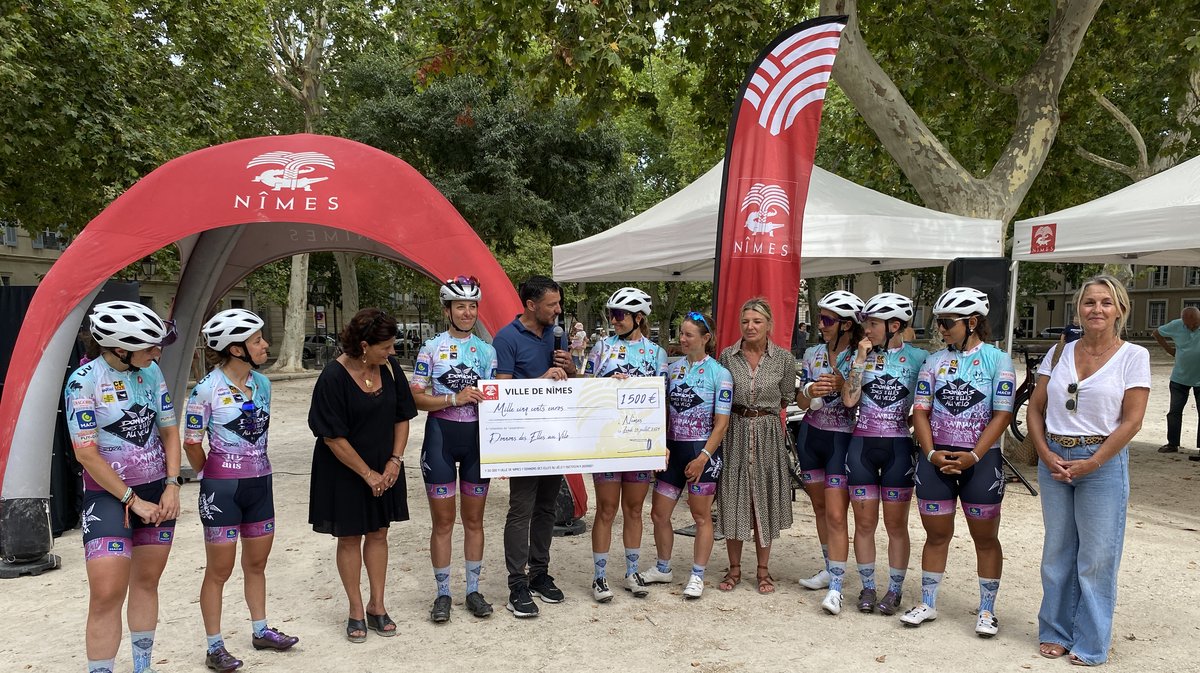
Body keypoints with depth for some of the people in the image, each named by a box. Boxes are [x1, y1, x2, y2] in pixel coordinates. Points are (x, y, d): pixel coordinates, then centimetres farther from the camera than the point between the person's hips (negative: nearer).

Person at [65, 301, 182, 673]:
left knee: (146, 583, 13)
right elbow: (86, 453, -14)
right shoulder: (84, 381, -13)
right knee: (107, 595, -10)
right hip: (109, 495, -4)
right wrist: (133, 501, -13)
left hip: (158, 490, 5)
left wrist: (171, 486, -5)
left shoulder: (152, 372, 0)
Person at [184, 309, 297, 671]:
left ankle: (261, 631, 32)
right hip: (222, 488, -6)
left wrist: (255, 469, 14)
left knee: (256, 563, 17)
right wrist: (212, 477, 3)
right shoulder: (207, 389, -16)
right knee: (219, 570, 5)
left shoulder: (262, 383, 2)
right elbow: (191, 443, -8)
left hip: (259, 482, 6)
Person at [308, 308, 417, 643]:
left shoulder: (389, 366, -6)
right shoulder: (334, 377, -21)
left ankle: (376, 606, 25)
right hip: (345, 471, -5)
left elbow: (402, 416, 4)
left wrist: (395, 460, -6)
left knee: (378, 533, 13)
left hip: (385, 467, 5)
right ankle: (356, 611, 22)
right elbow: (333, 437, -18)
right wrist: (367, 474, -14)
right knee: (350, 537, 8)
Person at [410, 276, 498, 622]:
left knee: (474, 519, 10)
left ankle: (473, 590, 22)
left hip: (477, 437, 3)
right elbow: (416, 398, -7)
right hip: (441, 436, -3)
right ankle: (443, 593, 17)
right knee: (443, 521, 5)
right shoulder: (432, 348, -2)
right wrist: (455, 398, -18)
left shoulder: (487, 350, 8)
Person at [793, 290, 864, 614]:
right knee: (819, 507, 15)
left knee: (836, 514, -10)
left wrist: (842, 385, -26)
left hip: (842, 440, -5)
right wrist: (810, 392, -17)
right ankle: (830, 569, 30)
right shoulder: (812, 354, 4)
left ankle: (835, 588, -6)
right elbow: (801, 403, 5)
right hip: (810, 436, 5)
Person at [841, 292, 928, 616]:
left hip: (898, 447, -2)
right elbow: (848, 399, -9)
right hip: (862, 444, 2)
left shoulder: (918, 357, -2)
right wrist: (861, 358, -10)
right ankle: (867, 588, 20)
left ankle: (895, 590, 19)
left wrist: (910, 422, -8)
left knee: (896, 525, 6)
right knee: (864, 522, 7)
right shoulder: (862, 355, 3)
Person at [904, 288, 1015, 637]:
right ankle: (927, 604, 22)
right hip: (935, 458, 3)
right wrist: (932, 454, -10)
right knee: (937, 534, 11)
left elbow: (1002, 415, -8)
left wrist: (974, 456, -16)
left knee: (985, 537, 8)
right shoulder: (934, 361, 6)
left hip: (980, 460, -3)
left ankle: (987, 610, 21)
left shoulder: (997, 360, -3)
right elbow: (921, 412, 4)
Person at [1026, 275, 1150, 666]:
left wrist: (1091, 463, -14)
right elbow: (1035, 408, 7)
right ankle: (1056, 632, 27)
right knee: (1057, 552, 13)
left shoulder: (1133, 356, -4)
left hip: (1102, 462, -3)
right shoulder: (1059, 352, 6)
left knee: (1096, 556, 4)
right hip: (1054, 460, 4)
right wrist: (1046, 455, -7)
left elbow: (1131, 420, -9)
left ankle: (1090, 644, 19)